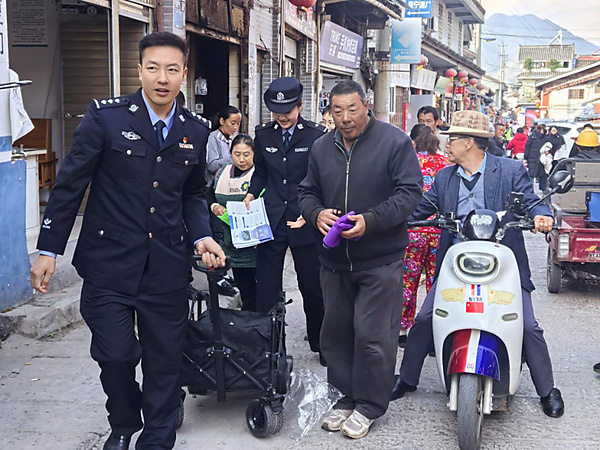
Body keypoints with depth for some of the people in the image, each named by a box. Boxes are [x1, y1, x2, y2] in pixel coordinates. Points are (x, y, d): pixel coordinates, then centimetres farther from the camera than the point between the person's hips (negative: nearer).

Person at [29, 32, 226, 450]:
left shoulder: (196, 130, 4)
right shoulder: (106, 116, -7)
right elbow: (70, 184, -3)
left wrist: (202, 235, -2)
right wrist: (49, 249, -3)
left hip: (167, 266, 3)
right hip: (110, 262, -3)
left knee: (165, 360, 9)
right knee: (115, 353, 0)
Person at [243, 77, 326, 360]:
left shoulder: (317, 135, -6)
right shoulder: (263, 134, 7)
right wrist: (251, 194, 1)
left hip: (305, 223, -3)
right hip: (271, 221, 3)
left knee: (312, 288, 10)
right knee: (266, 289, 5)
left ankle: (320, 345, 27)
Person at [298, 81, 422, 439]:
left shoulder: (395, 141, -6)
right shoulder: (322, 147, 9)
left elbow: (410, 192, -10)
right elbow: (308, 192, 16)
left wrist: (371, 220, -22)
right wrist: (316, 213, -7)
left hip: (380, 260, -5)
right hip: (335, 260, 5)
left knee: (372, 335, -2)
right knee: (336, 334, 12)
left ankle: (370, 404, 15)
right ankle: (348, 396, 28)